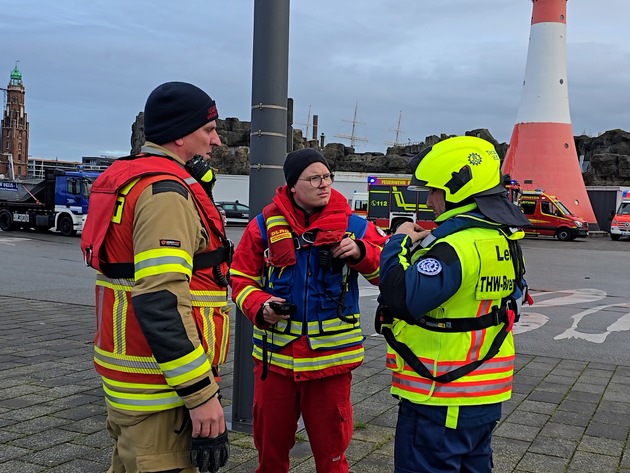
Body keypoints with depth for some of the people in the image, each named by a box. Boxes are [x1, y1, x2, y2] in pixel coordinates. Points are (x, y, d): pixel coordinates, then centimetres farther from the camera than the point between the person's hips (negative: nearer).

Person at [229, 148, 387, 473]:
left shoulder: (352, 226, -1)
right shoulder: (265, 225, -1)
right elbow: (241, 278, 5)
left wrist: (361, 252, -19)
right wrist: (260, 307, -14)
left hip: (331, 356, -1)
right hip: (274, 354, 1)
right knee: (270, 446, 18)